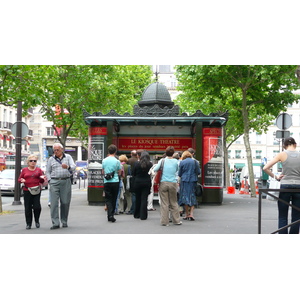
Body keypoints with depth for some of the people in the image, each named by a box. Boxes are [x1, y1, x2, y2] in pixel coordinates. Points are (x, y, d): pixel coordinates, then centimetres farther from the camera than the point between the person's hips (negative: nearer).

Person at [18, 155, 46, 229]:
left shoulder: (39, 170, 11)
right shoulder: (24, 170, 10)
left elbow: (41, 181, 13)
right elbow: (19, 179, 13)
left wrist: (42, 178, -9)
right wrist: (21, 180, -8)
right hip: (27, 190, 0)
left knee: (37, 206, -9)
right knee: (28, 208, 0)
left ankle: (37, 221, 16)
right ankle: (28, 224, 10)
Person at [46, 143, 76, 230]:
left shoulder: (68, 157, 11)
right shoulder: (51, 159, 15)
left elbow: (74, 166, -3)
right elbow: (48, 172, 17)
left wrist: (68, 167, -25)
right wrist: (50, 181, 2)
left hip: (66, 181, 0)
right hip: (54, 182, 0)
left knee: (65, 203, 2)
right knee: (54, 203, -8)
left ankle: (64, 222, 14)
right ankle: (55, 223, -9)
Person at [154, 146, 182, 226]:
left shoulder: (162, 160, -1)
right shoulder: (175, 161, 3)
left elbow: (155, 169, -6)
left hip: (163, 183, -1)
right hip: (173, 183, 1)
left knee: (164, 203, 2)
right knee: (174, 203, 12)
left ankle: (164, 221, 3)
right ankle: (176, 220, 18)